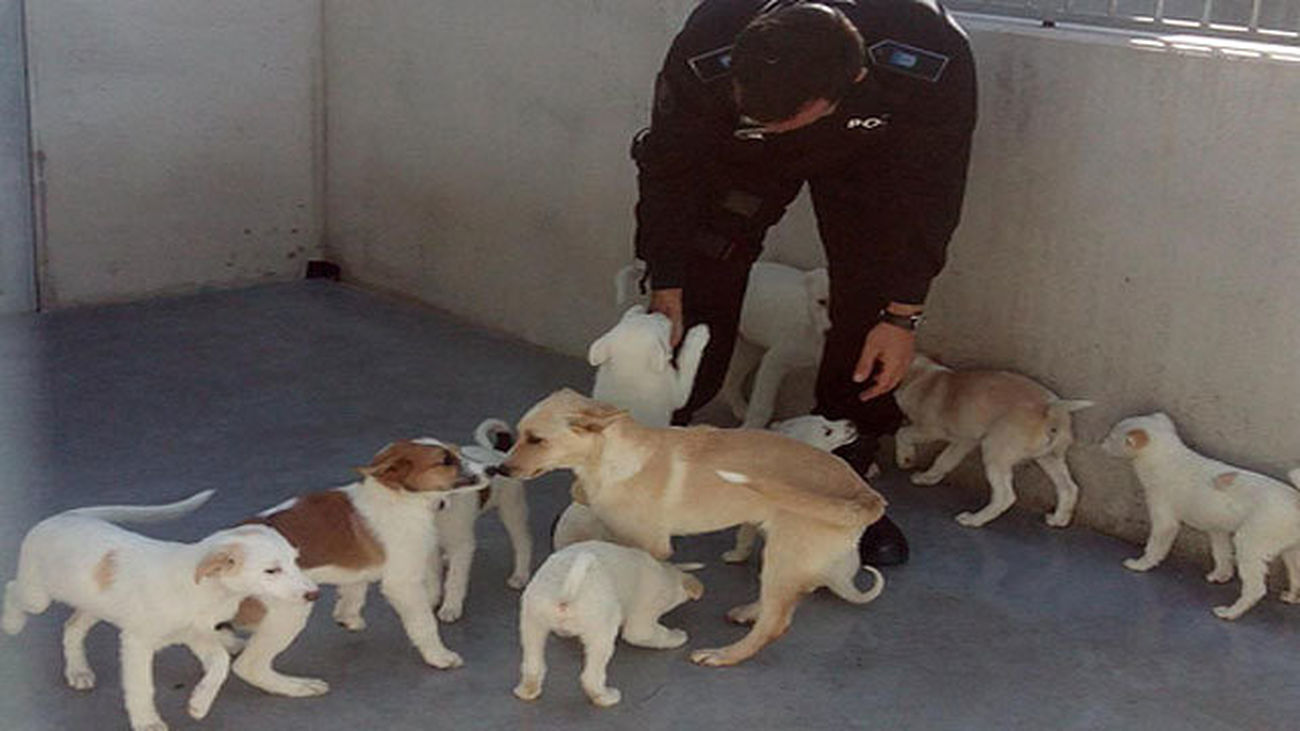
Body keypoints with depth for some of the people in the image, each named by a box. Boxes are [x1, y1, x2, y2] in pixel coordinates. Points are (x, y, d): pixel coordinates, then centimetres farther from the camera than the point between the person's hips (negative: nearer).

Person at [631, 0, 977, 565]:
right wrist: (665, 291, -21)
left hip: (867, 154, 0)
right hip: (736, 158, 0)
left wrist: (903, 316, -21)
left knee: (871, 314, -9)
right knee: (692, 311, -8)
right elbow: (668, 169, -21)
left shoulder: (933, 63, -41)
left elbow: (930, 187, -23)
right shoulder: (702, 57, -41)